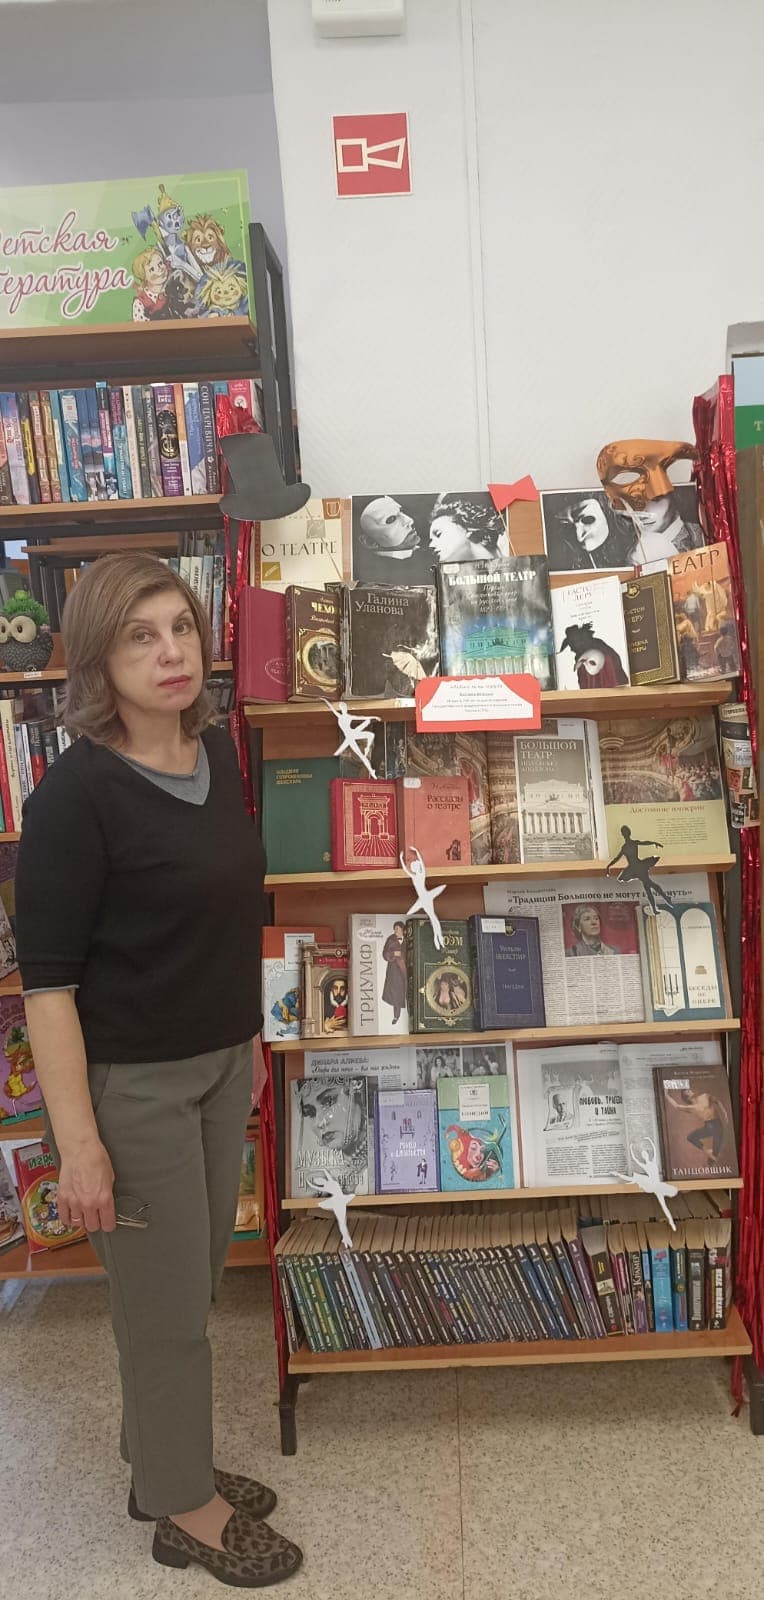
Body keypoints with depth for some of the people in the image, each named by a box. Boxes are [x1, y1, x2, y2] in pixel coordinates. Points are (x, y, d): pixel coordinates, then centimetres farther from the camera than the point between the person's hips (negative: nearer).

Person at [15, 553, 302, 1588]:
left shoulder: (217, 752, 1)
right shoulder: (78, 792, -20)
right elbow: (46, 978, -19)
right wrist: (78, 1142, -20)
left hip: (220, 1063, 7)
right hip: (129, 1082, -7)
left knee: (192, 1281, 21)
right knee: (165, 1300, 10)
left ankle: (165, 1462, 44)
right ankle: (184, 1509, 34)